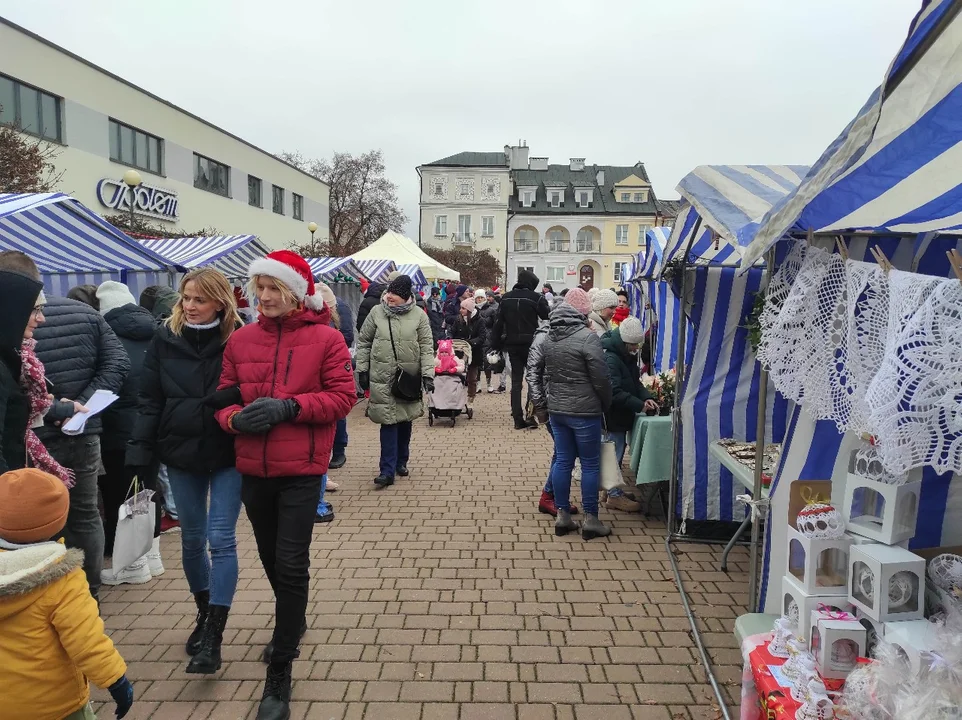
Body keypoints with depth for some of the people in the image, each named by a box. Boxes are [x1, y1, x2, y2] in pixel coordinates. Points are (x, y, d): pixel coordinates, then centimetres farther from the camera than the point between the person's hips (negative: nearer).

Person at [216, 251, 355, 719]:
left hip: (301, 469, -5)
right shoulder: (240, 340, 4)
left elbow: (343, 396, -10)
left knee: (291, 565, -4)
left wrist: (288, 406, -21)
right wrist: (235, 418, -14)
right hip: (252, 468, 5)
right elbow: (223, 396, 8)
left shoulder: (325, 338, -7)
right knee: (270, 558, 20)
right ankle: (292, 624, 48)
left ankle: (280, 675, 12)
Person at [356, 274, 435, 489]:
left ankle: (401, 461, 31)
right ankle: (387, 470, -1)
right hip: (382, 377, -1)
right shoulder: (377, 312, 0)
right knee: (388, 421, -6)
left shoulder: (419, 316, -2)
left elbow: (426, 348, -2)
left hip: (409, 377, 1)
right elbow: (363, 342, 7)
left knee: (405, 420, 13)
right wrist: (362, 369, 4)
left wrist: (428, 374, -11)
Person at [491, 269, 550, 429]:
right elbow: (548, 318, -10)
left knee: (516, 381, 8)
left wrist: (496, 344, 9)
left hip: (512, 344, 4)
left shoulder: (506, 298, 6)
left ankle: (518, 419, 6)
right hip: (531, 343, -4)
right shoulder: (536, 298, -9)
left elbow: (499, 323, 6)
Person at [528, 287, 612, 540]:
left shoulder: (548, 337, 5)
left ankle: (562, 516, 20)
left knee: (563, 461, 13)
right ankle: (591, 521, 12)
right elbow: (601, 379, -14)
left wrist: (540, 401, 15)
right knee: (590, 464, 4)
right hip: (584, 412, -6)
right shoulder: (588, 337, -16)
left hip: (557, 410, 6)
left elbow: (534, 371, 12)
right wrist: (606, 405, 1)